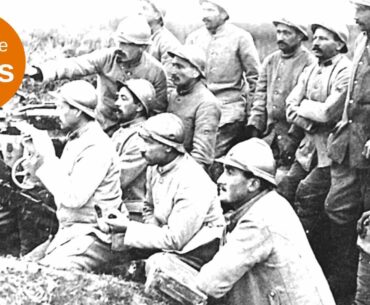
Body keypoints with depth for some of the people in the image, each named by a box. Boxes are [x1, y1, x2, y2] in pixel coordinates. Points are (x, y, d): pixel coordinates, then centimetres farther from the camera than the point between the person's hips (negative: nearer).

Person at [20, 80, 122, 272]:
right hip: (67, 233, 9)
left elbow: (73, 197, -23)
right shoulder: (75, 140, 15)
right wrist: (36, 153, 6)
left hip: (90, 237, -9)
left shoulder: (97, 147, -15)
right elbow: (56, 182, 16)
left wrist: (46, 159, -17)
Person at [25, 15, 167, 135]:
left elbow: (158, 110, -4)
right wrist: (38, 72, -37)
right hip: (102, 128, 2)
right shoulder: (107, 58, -12)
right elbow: (73, 65, -23)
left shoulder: (156, 71, -13)